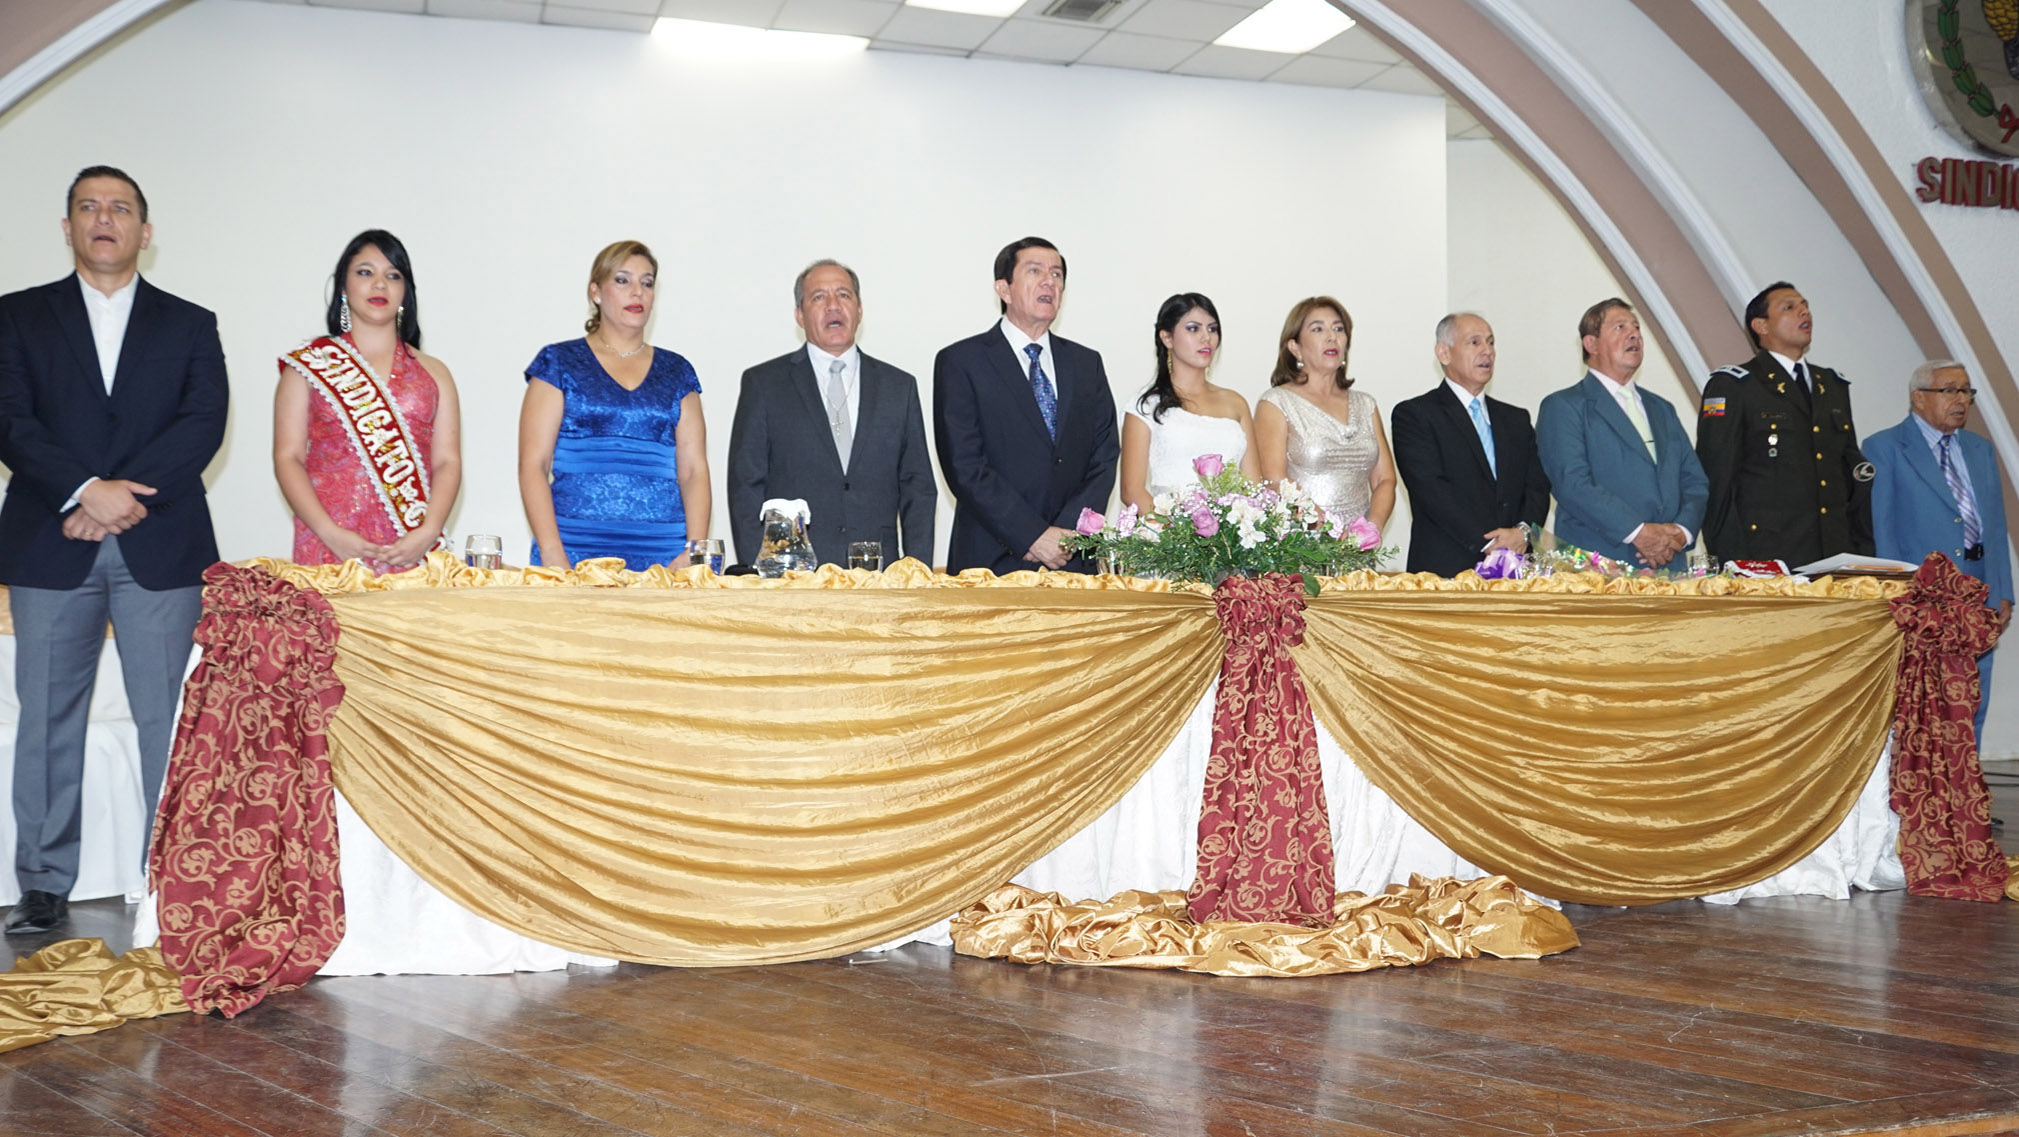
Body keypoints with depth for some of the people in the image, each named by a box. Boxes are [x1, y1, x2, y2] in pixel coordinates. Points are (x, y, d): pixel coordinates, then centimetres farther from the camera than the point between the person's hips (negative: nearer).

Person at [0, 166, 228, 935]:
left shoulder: (189, 325, 14)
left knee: (169, 720, -4)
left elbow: (204, 423, 0)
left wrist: (126, 496, -12)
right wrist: (86, 490, -15)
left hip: (161, 550, 0)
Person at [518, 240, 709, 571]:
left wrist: (696, 550, -6)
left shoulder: (677, 372, 15)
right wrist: (552, 552, -11)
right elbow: (533, 466, 1)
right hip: (576, 548, -2)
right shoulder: (559, 363, 8)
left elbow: (694, 470, 9)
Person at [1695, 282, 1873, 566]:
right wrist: (1731, 560, -14)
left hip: (1835, 555, 6)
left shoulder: (1833, 386, 20)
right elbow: (1717, 478, -7)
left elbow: (1852, 471, 22)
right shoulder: (1730, 385, 0)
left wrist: (1863, 550, 12)